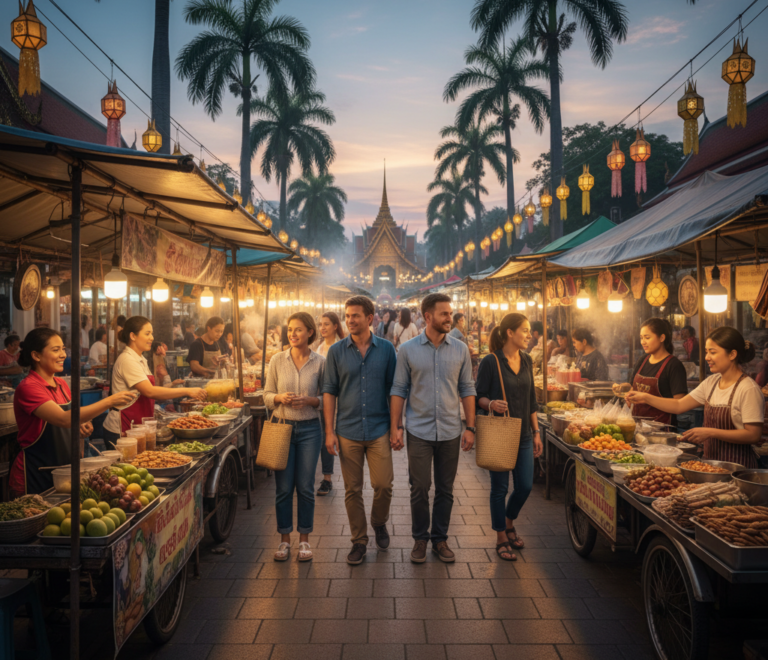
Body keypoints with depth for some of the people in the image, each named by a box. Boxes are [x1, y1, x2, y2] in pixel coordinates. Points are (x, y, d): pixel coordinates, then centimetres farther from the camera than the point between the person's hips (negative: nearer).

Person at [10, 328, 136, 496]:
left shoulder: (61, 385, 7)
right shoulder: (28, 388, -17)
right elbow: (64, 419, -30)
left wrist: (82, 427, -3)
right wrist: (109, 401, -32)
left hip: (62, 471, 7)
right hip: (34, 475, -7)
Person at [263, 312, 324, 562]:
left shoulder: (320, 362, -2)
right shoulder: (277, 360, 1)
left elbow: (326, 399, 2)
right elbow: (267, 395, 6)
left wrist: (309, 400, -17)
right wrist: (279, 398, -15)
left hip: (309, 429, -1)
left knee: (305, 487, 6)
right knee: (283, 487, 5)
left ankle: (304, 539, 20)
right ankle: (284, 539, 20)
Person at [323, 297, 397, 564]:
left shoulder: (386, 349, 1)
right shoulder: (336, 351, 1)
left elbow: (393, 389, 5)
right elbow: (329, 391, 2)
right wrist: (329, 431, -3)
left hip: (379, 429, 0)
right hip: (348, 431, 1)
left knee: (384, 484, -3)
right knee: (352, 490, 6)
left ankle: (379, 522, 27)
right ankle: (359, 540, 21)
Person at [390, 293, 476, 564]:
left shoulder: (460, 350, 2)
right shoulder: (408, 350, -2)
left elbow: (467, 389, 6)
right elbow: (399, 390, 1)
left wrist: (470, 427, 1)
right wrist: (395, 427, -3)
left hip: (450, 432, 2)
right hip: (419, 431, -2)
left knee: (445, 490, 10)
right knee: (419, 488, 3)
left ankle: (440, 538, 24)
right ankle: (420, 538, 20)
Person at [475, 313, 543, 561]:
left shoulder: (527, 360, 7)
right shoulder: (490, 362, -11)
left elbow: (531, 399, 14)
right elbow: (479, 396, -6)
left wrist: (536, 432, 12)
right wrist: (491, 404, -29)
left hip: (523, 435, 6)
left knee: (525, 486, 7)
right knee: (500, 487, 4)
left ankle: (509, 523, 35)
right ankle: (501, 538, 21)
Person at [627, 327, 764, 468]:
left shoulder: (749, 389, -13)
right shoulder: (712, 382, 9)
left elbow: (753, 435, -16)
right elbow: (679, 405, 9)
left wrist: (710, 432, -20)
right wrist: (646, 398, -2)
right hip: (711, 460, 6)